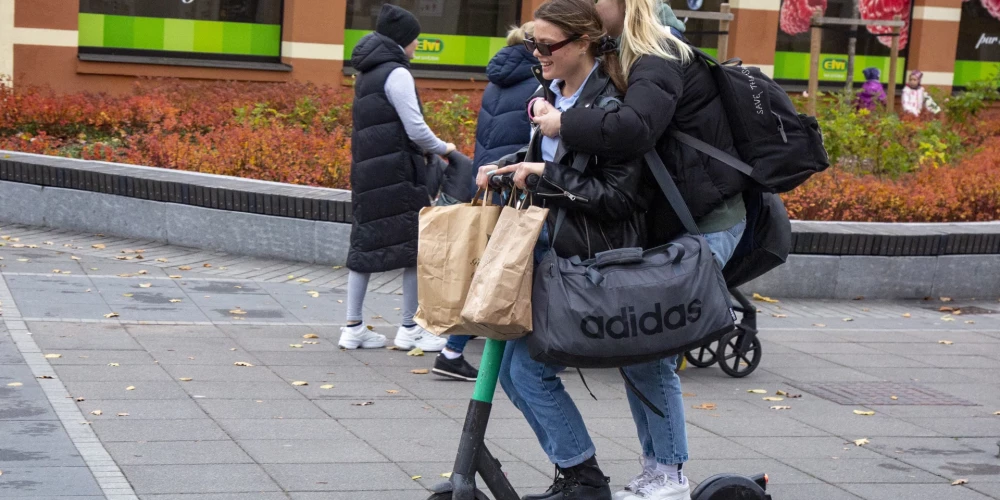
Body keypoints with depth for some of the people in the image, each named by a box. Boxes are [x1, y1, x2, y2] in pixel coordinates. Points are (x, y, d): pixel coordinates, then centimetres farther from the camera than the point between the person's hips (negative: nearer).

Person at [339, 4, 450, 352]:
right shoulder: (396, 73, -11)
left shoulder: (367, 74, 16)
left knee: (366, 245, 9)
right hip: (397, 173, -9)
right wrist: (443, 149, 3)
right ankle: (410, 329, 3)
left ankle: (353, 327, 10)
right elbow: (415, 129, -15)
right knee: (415, 245, -1)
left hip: (367, 172, 9)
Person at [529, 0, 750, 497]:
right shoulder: (631, 58, 14)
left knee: (648, 351, -9)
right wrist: (545, 109, -3)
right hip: (671, 223, 10)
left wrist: (564, 123, -25)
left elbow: (633, 129, -36)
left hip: (706, 225, -10)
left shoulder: (660, 62, -17)